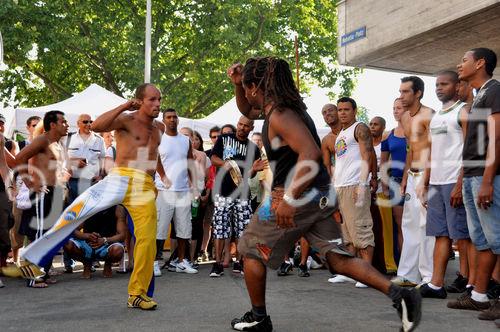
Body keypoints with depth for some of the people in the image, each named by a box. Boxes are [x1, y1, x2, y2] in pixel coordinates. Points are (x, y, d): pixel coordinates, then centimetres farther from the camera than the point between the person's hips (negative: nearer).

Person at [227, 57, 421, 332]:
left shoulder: (280, 115, -16)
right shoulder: (283, 107, 14)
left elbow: (310, 153, -29)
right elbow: (247, 111, 32)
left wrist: (289, 199, -30)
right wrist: (236, 83, 16)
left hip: (296, 196, -9)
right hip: (319, 196, 9)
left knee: (251, 250, 11)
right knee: (338, 258, 7)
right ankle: (398, 293, -7)